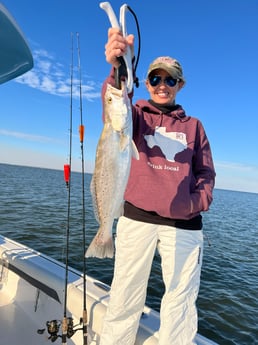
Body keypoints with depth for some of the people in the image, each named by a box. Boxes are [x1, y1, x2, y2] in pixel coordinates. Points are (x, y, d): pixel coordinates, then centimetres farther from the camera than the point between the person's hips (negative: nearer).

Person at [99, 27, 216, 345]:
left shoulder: (193, 125, 14)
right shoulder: (137, 114, 7)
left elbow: (206, 172, 12)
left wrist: (198, 202, -7)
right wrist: (118, 68, -36)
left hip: (184, 224, 2)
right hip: (137, 218, -1)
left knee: (181, 301, 7)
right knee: (125, 298, 7)